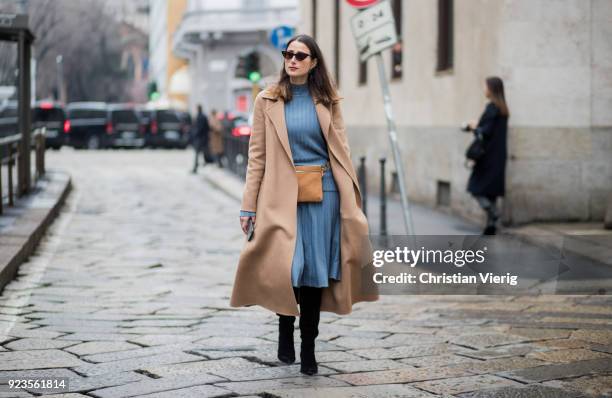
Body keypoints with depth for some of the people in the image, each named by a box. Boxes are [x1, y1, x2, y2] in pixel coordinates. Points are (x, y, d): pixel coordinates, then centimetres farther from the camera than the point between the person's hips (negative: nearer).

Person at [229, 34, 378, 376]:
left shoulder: (328, 101, 8)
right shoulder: (267, 101, 4)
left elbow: (341, 151, 10)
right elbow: (257, 155, 2)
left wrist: (351, 199, 6)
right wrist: (249, 206, -1)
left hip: (322, 193, 1)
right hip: (282, 194, -1)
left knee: (315, 268, 2)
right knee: (285, 266, -7)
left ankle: (308, 348, 11)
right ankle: (285, 332, 18)